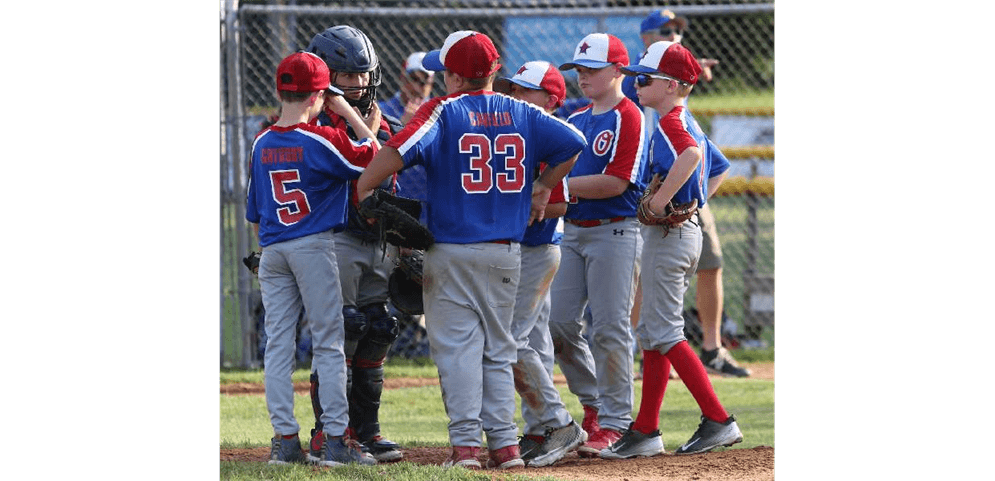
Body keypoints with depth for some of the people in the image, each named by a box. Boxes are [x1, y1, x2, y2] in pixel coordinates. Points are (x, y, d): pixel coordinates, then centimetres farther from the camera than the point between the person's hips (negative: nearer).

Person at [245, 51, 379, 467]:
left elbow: (255, 213, 13)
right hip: (314, 246, -5)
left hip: (272, 250, 5)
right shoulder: (322, 140, -11)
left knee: (277, 345, 6)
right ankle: (336, 440, -3)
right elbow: (374, 158, -3)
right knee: (329, 343, 0)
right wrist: (348, 113, 3)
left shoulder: (262, 144, 7)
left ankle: (284, 439, 3)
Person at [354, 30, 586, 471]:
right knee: (497, 351, 13)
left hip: (452, 252, -4)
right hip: (507, 253, 4)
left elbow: (398, 150, -21)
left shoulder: (444, 111, -8)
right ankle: (505, 443, 7)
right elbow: (573, 144, 4)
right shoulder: (522, 114, 5)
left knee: (457, 348, -2)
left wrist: (362, 190, -10)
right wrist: (543, 187, 15)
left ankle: (465, 445, -9)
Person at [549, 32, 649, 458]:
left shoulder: (628, 117, -9)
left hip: (614, 231, -8)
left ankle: (614, 422, -1)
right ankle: (593, 403, 21)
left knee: (609, 328, -7)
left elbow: (616, 182, -18)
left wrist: (561, 186, -15)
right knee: (557, 325, 5)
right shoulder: (575, 120, 16)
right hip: (573, 231, 8)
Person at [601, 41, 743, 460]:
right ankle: (646, 430, 15)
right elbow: (718, 170, 27)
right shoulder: (689, 126, 15)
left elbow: (691, 154, -37)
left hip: (668, 237, -10)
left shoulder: (670, 124, -15)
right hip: (688, 231, 10)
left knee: (663, 333, -7)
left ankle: (718, 421, -10)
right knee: (652, 332, 13)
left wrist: (662, 199, -31)